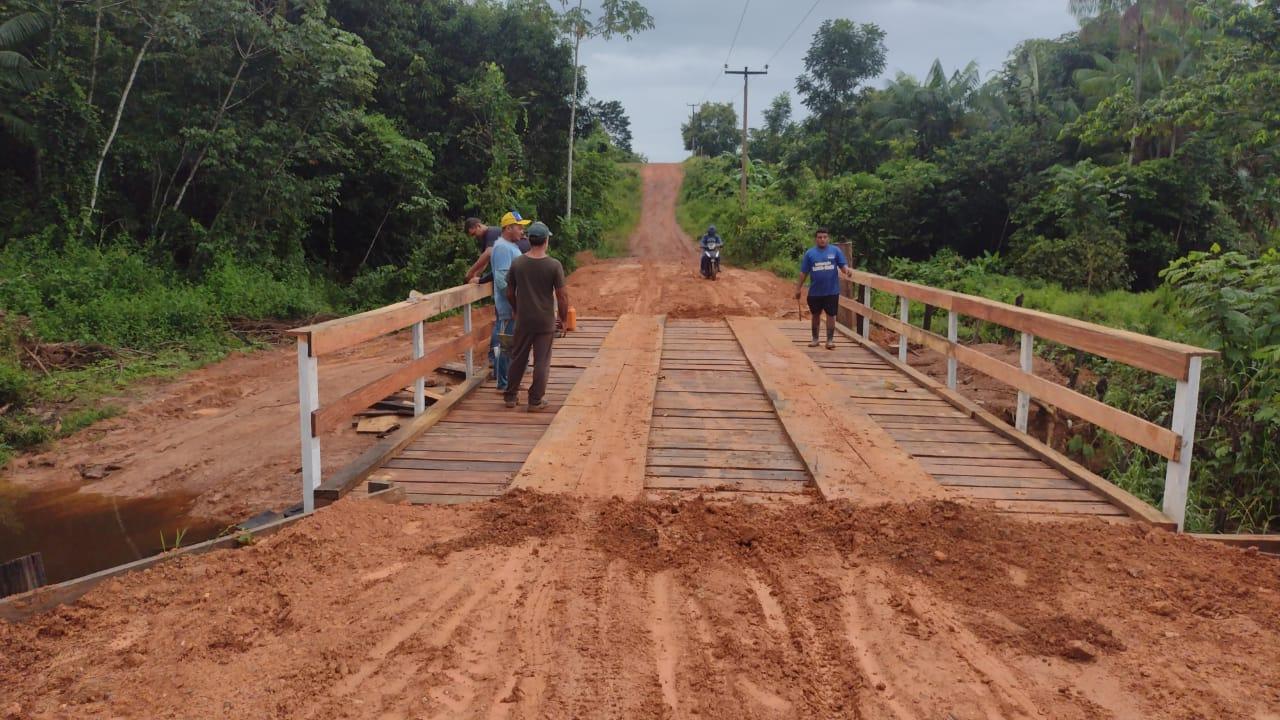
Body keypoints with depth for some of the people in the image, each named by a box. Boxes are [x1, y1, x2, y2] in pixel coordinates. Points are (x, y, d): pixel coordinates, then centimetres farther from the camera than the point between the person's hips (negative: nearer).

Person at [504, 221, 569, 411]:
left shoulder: (517, 263, -2)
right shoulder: (554, 265, -11)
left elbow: (510, 293, 6)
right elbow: (562, 296, -9)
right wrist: (563, 319, 4)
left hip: (523, 320, 3)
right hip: (546, 321, -3)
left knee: (518, 358, 15)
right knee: (541, 362, 5)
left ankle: (511, 396, 25)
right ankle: (536, 401, 9)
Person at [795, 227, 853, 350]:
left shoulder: (835, 250, -2)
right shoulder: (810, 253, 1)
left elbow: (843, 265, -4)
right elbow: (804, 272, 4)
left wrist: (847, 271, -28)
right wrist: (799, 288, 5)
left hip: (832, 291, -2)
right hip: (815, 291, 2)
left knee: (831, 315, 4)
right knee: (815, 315, 14)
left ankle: (830, 340, 13)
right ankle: (815, 339, 28)